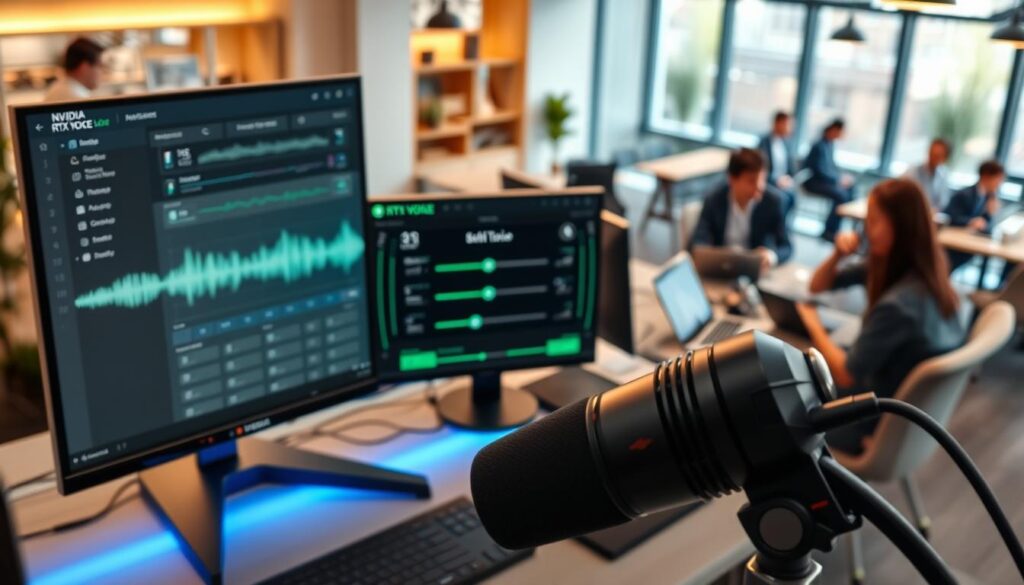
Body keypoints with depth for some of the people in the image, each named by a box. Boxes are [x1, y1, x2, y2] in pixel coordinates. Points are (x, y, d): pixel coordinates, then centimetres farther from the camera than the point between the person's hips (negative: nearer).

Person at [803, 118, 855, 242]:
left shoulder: (830, 143, 6)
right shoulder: (820, 146, -23)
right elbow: (821, 171, -23)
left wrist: (841, 176, 4)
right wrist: (840, 179, -16)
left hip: (825, 178, 10)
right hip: (813, 181, -10)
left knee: (850, 187, -1)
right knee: (841, 194, -24)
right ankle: (829, 231, -16)